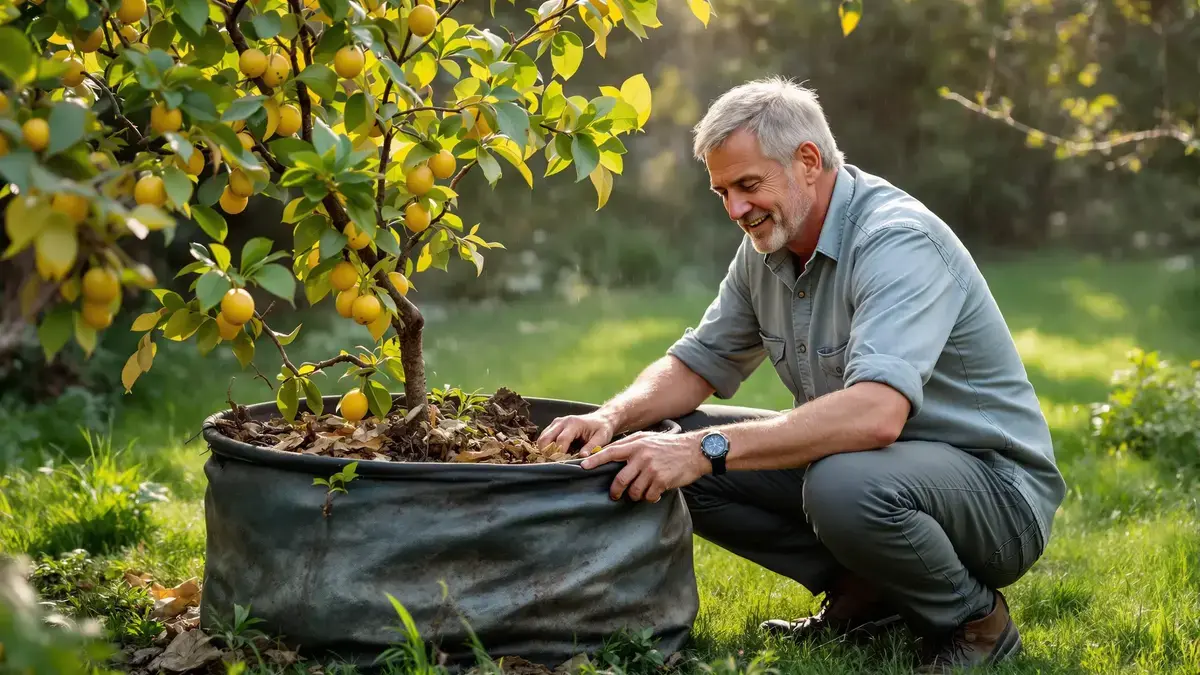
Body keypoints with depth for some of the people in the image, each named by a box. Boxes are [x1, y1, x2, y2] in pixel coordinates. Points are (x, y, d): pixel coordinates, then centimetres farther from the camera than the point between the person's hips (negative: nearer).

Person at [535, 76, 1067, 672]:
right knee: (665, 446, -4)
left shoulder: (897, 239, -25)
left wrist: (708, 449, -40)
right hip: (862, 459, 8)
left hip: (995, 485, -8)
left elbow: (876, 413, -39)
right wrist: (615, 416, -13)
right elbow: (699, 361, 9)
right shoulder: (767, 245, 2)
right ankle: (865, 594, 2)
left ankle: (972, 617, -8)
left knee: (844, 483, -40)